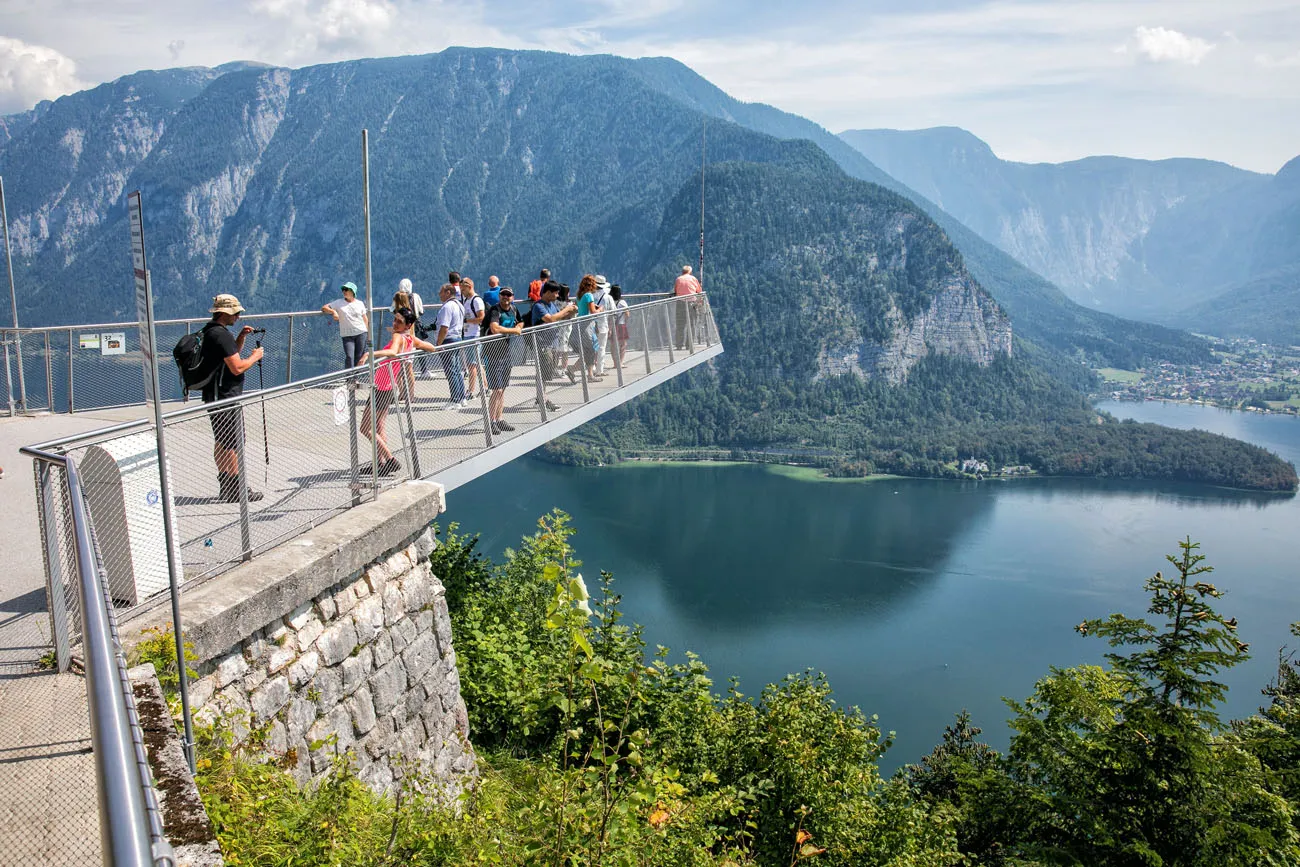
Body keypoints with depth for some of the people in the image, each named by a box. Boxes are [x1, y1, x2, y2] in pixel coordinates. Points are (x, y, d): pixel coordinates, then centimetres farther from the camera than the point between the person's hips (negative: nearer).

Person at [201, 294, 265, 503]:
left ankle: (225, 487, 22)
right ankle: (238, 490, -1)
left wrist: (241, 338, 12)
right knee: (235, 444, -5)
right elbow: (237, 367, -23)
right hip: (226, 398, -10)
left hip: (213, 397, 10)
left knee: (221, 442, 15)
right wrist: (255, 356, -8)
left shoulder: (209, 332, 13)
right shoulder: (221, 334, -19)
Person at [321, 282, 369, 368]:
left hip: (361, 333, 1)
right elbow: (324, 307, 2)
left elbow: (365, 318, 15)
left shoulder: (360, 303, 8)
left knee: (359, 357, 3)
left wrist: (367, 333, 9)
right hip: (347, 335, -1)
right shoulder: (339, 303, 4)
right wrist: (333, 311, -18)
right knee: (349, 357, -14)